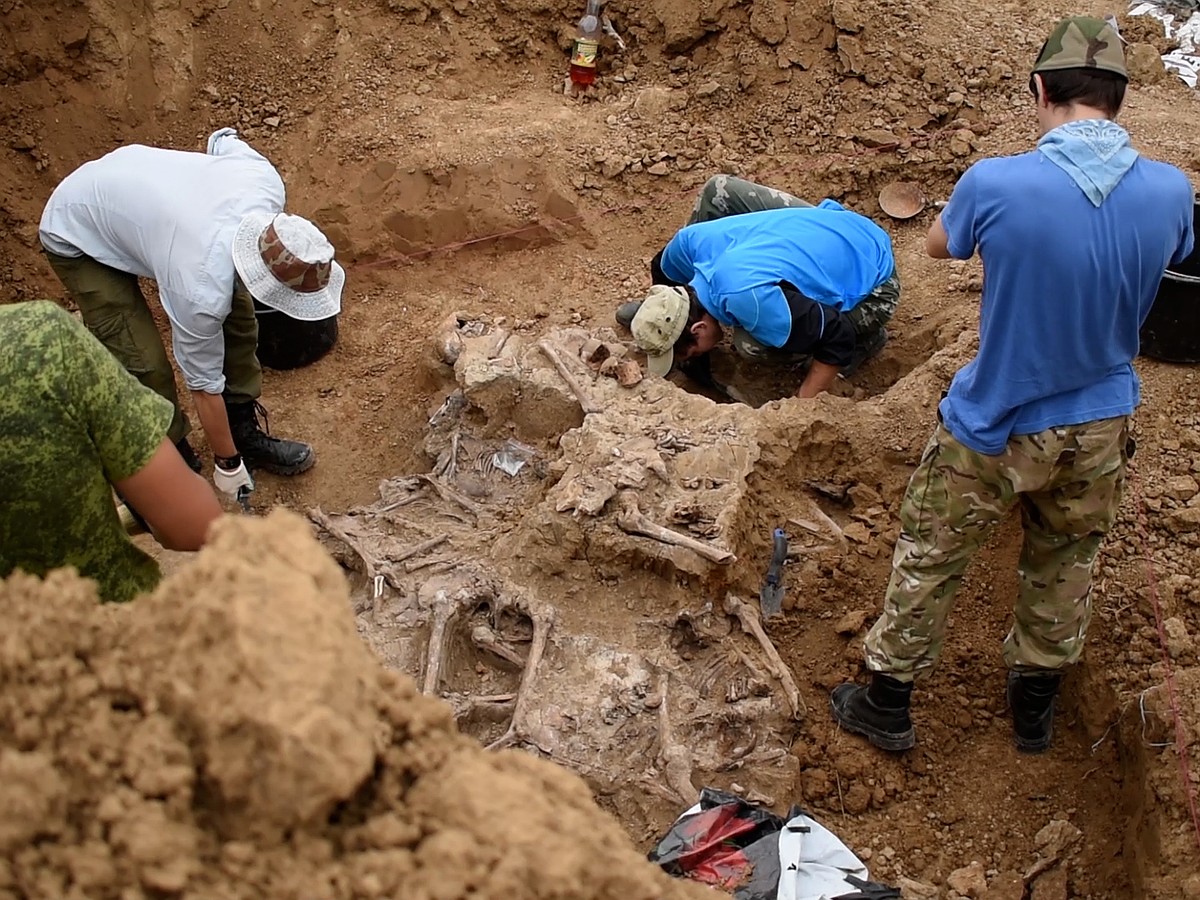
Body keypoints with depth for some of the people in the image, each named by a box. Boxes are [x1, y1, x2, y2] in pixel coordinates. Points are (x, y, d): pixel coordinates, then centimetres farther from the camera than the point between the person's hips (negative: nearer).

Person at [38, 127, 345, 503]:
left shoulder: (266, 181, -28)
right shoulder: (203, 288, -40)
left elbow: (225, 141, -3)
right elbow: (205, 386, -24)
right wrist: (228, 464, -12)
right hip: (78, 237, -7)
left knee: (237, 317, 1)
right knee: (146, 367, -15)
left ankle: (245, 434, 18)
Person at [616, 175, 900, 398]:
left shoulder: (751, 299, -41)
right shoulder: (691, 240, -19)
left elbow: (836, 338, -32)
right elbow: (663, 272, 7)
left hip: (873, 282, -7)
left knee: (751, 342, -26)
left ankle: (864, 335, -1)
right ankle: (661, 309, 15)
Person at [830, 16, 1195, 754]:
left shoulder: (996, 184, -25)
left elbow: (940, 246, -2)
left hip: (994, 424, -3)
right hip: (1100, 424, 3)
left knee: (930, 558, 16)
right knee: (1065, 564, 25)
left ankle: (888, 704, 31)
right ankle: (1036, 706, 43)